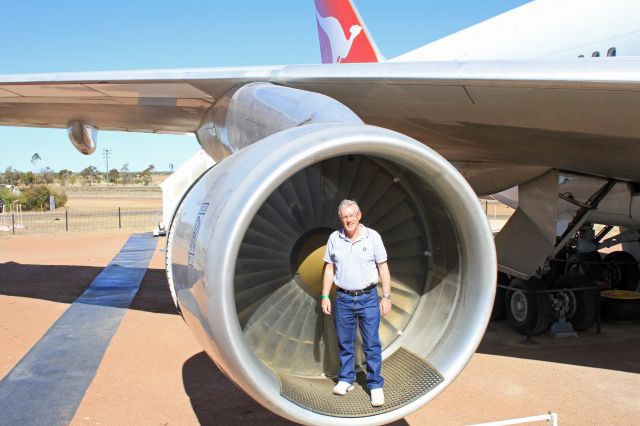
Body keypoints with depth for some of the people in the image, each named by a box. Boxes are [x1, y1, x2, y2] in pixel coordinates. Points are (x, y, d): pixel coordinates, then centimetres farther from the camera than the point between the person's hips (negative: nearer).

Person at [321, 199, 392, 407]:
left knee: (372, 344, 0)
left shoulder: (373, 237, -3)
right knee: (344, 343, 11)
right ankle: (346, 380, 26)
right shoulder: (334, 238, 2)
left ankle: (375, 385, 10)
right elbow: (329, 269, 7)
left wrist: (387, 296, -3)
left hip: (368, 298, -2)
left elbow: (383, 268, 1)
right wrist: (325, 296, 3)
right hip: (343, 299, 2)